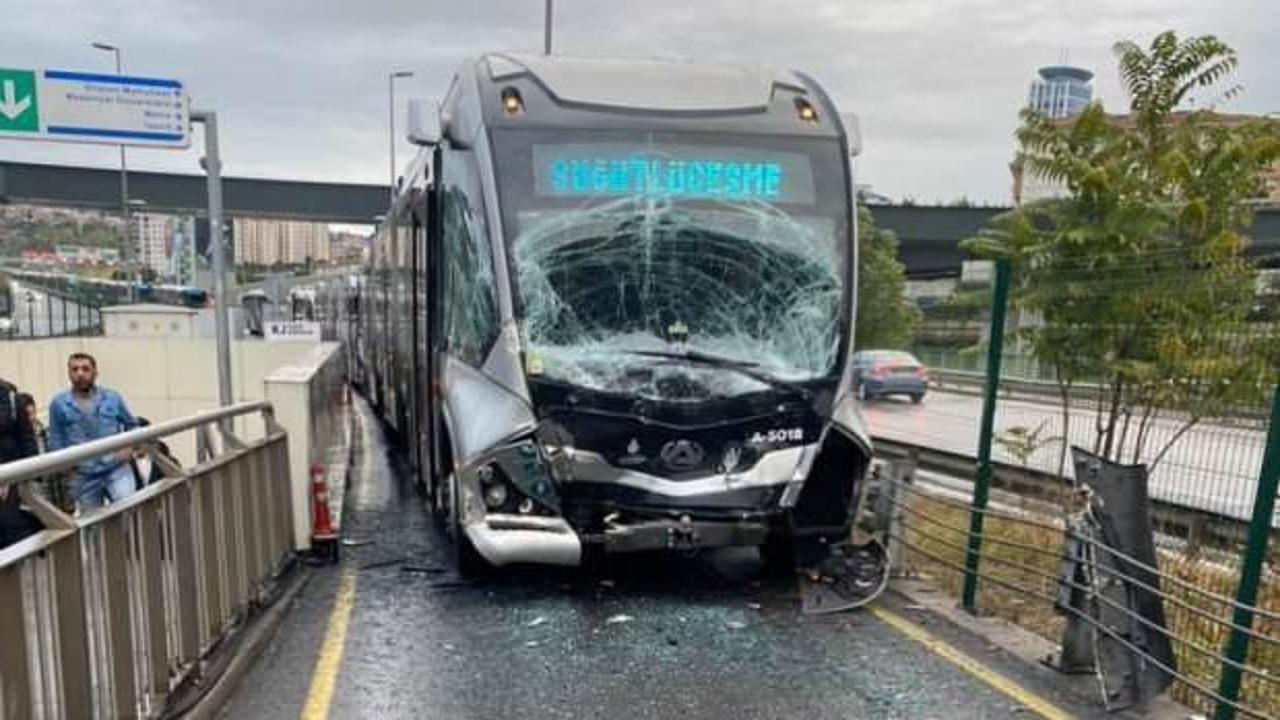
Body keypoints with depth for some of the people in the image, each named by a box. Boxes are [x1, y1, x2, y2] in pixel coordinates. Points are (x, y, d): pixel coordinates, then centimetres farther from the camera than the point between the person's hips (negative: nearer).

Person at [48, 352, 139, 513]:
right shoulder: (58, 403, 2)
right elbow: (56, 440, 7)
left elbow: (132, 424, 14)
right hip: (84, 476, 1)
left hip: (117, 469, -1)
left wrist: (129, 447, 0)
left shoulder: (112, 397, 3)